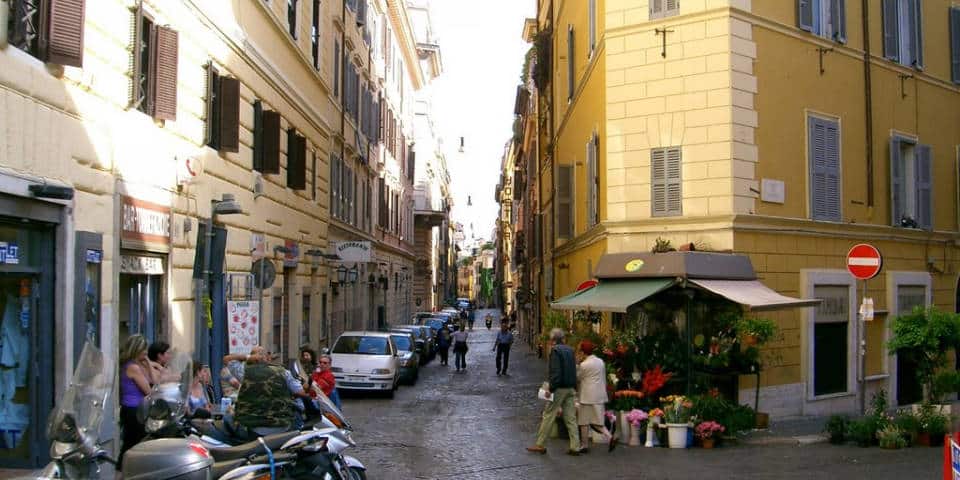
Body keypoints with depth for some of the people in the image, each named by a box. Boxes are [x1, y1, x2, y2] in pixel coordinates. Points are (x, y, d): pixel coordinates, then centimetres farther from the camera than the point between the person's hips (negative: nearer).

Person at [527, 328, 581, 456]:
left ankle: (540, 444, 7)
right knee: (571, 418, 8)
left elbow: (555, 372, -19)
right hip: (571, 388, 7)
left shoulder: (555, 350, -13)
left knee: (548, 416, 1)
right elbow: (574, 370, 13)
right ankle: (575, 447, 7)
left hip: (559, 388, -7)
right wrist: (574, 387, 18)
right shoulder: (570, 350, 9)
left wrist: (551, 388, -16)